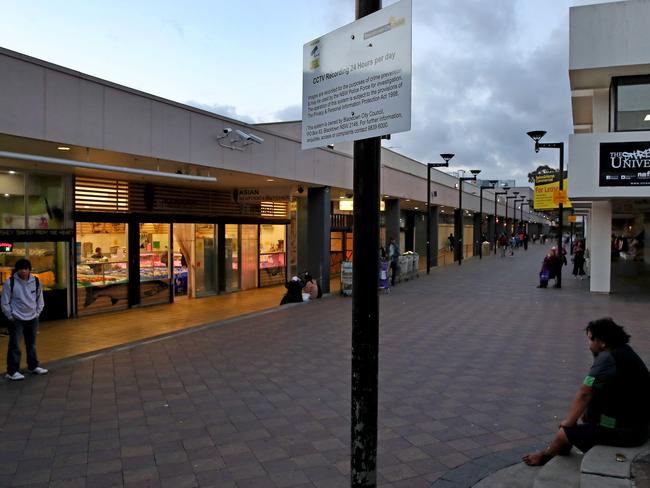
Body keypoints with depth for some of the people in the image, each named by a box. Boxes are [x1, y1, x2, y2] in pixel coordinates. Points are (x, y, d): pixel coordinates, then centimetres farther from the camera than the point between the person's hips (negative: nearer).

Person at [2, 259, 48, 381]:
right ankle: (12, 371, 4)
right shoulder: (10, 282, -12)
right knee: (14, 346, -3)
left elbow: (40, 300, 11)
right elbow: (5, 303, -7)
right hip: (16, 320, -4)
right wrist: (10, 316, -8)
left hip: (32, 319, 4)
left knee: (32, 345, 16)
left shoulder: (35, 281, 0)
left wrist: (37, 313, 6)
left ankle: (33, 366, 29)